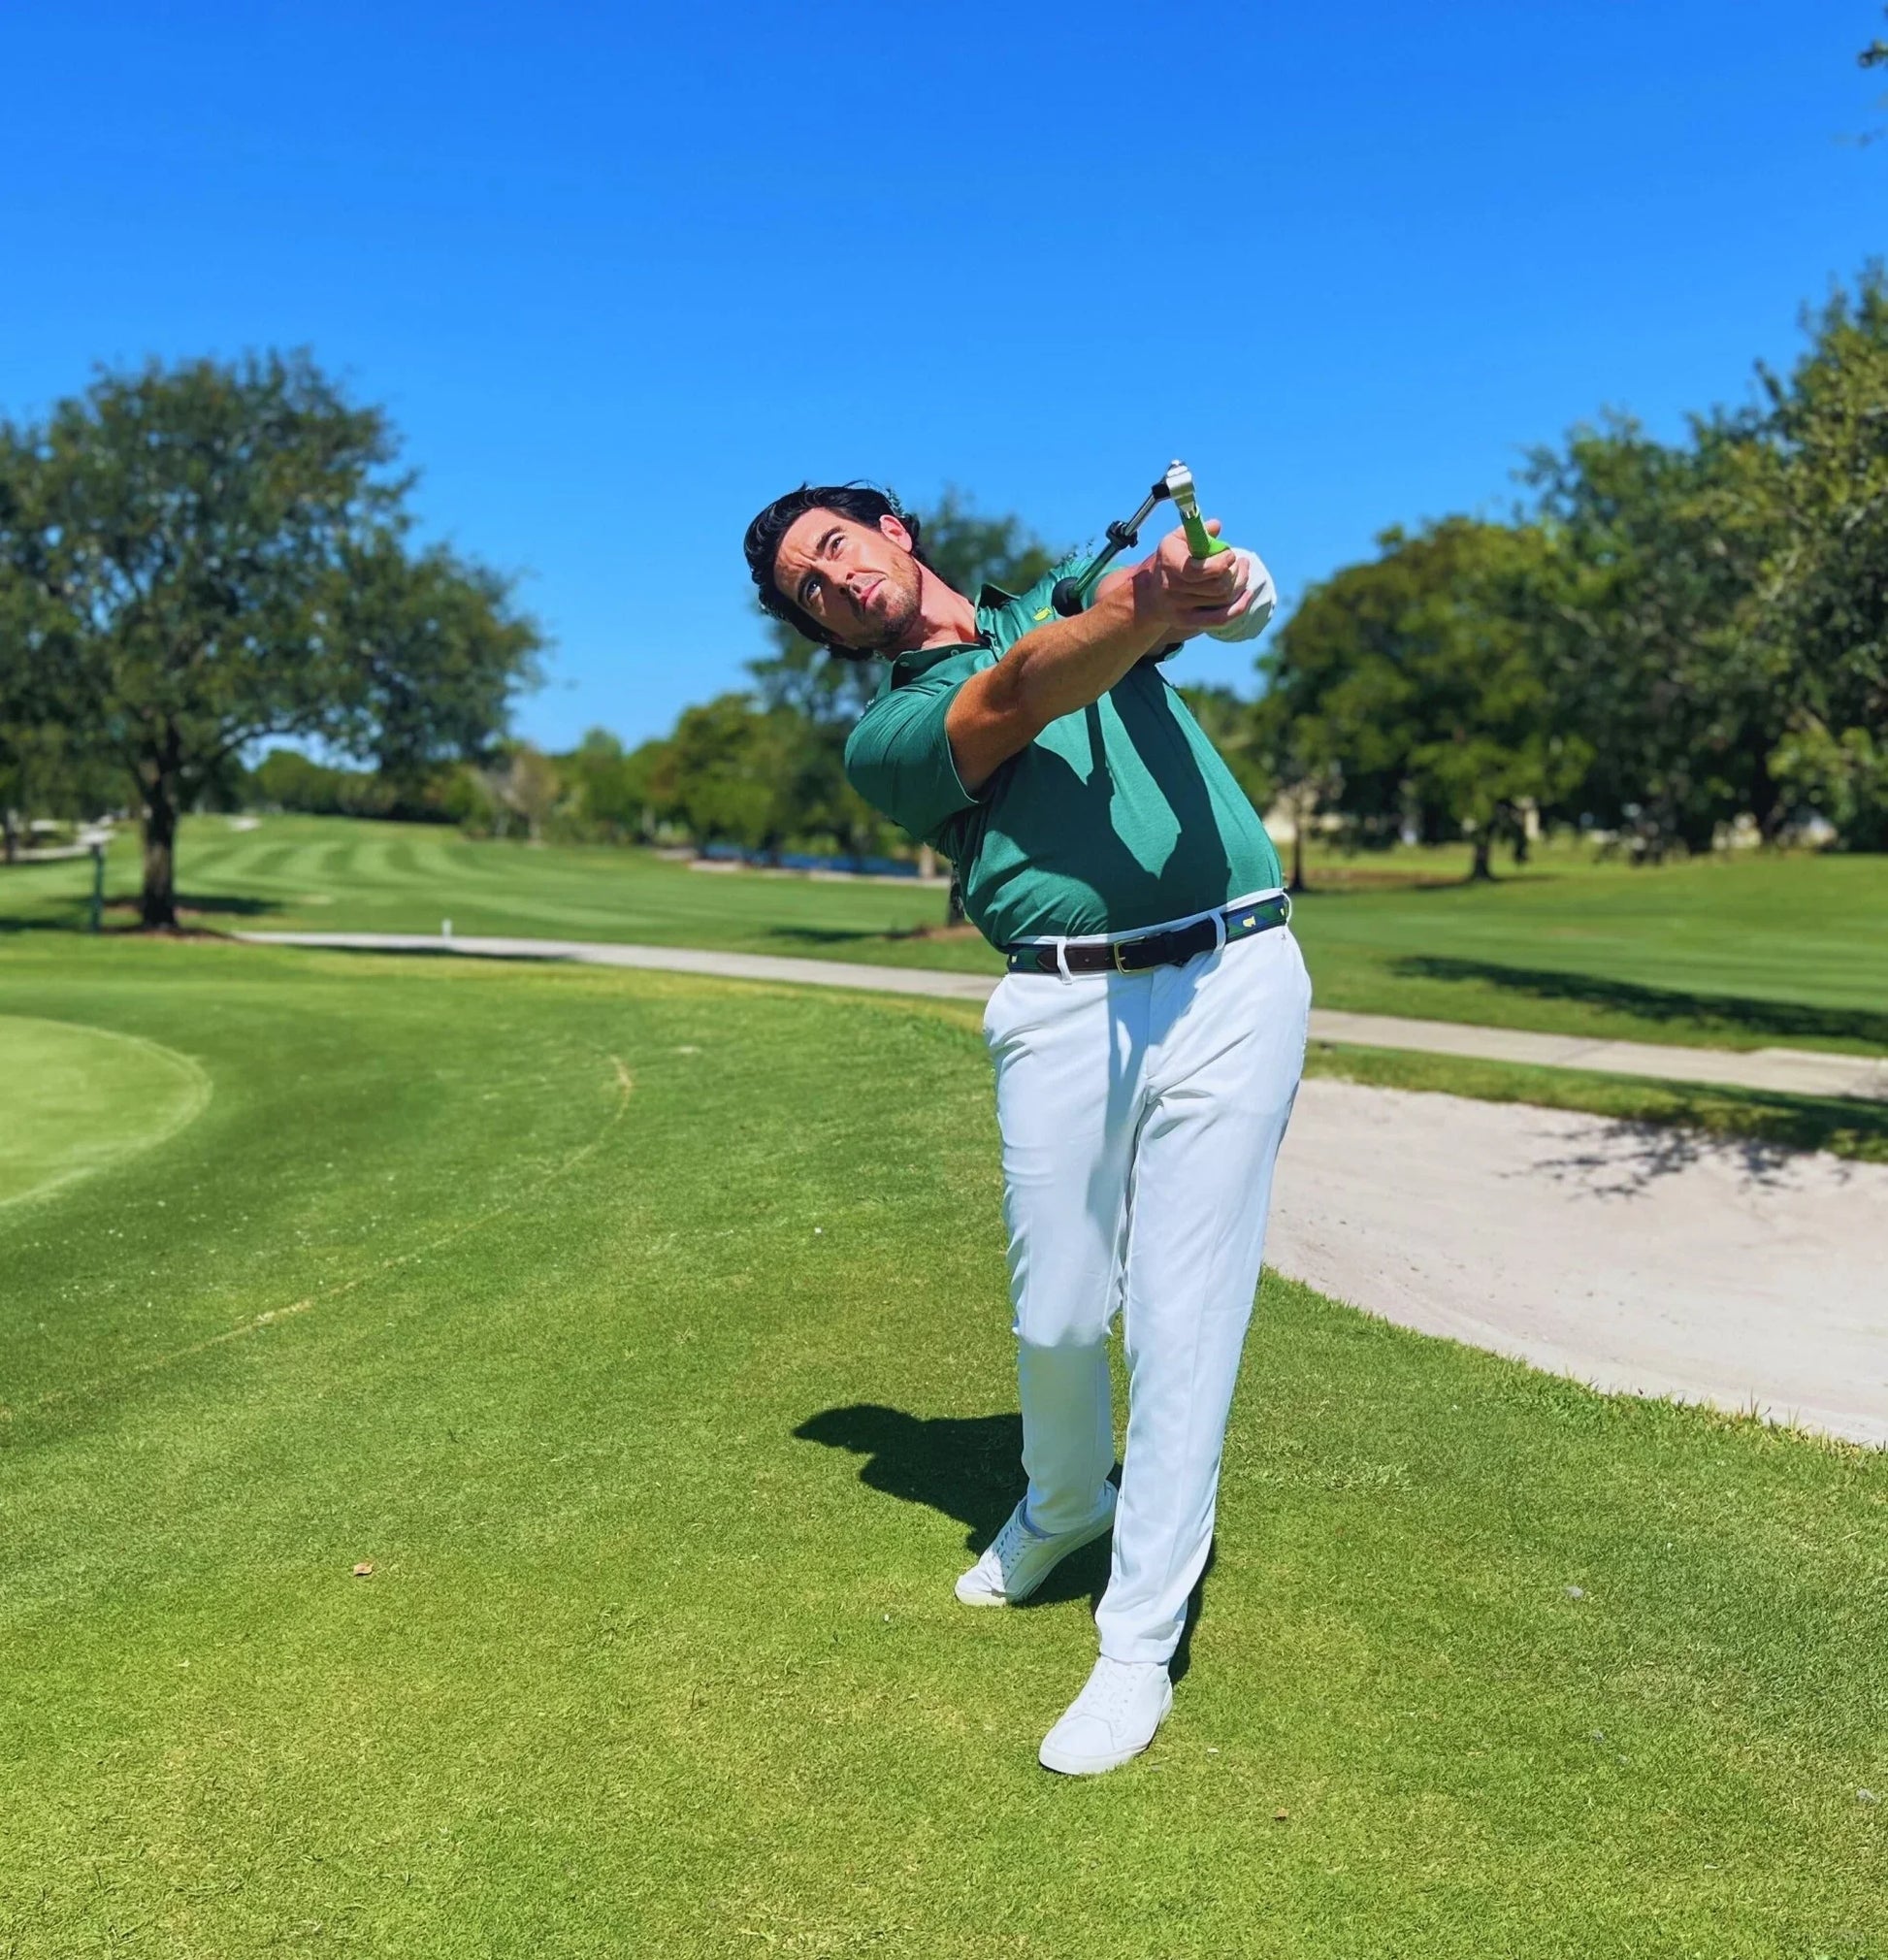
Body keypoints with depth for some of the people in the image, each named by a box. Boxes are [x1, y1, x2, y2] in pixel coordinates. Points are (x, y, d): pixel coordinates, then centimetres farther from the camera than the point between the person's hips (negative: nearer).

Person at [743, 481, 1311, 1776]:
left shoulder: (1075, 596, 20)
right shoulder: (889, 735, 11)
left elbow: (1241, 603, 0)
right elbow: (1017, 703, -11)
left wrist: (1218, 579, -26)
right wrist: (1145, 613, -30)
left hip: (1233, 979, 0)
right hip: (1063, 1011, 0)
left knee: (1183, 1320, -2)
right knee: (1058, 1320, 4)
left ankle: (1140, 1647, 12)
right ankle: (1065, 1503, 39)